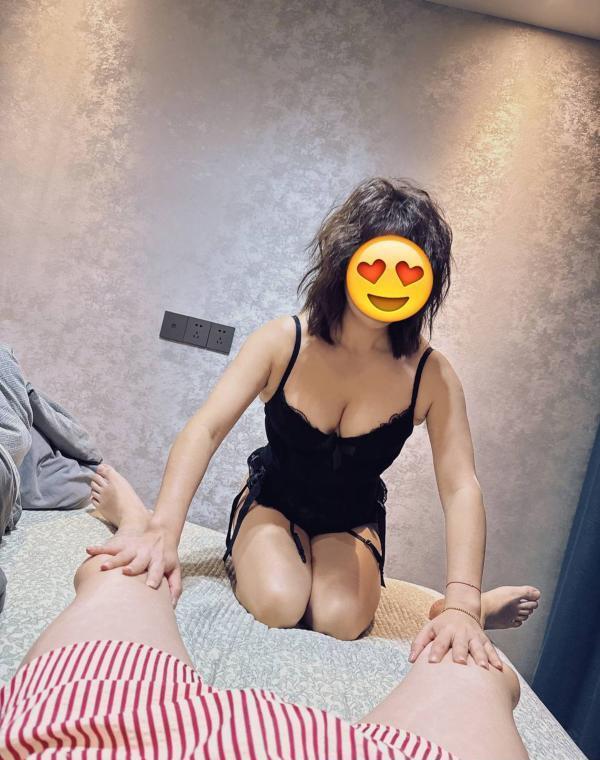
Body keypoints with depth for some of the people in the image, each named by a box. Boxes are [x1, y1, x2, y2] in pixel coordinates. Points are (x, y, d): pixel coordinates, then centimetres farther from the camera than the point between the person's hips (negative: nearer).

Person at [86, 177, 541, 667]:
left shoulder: (430, 374, -22)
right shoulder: (283, 341, -22)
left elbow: (461, 489, -27)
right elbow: (205, 430, -30)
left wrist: (461, 605, -40)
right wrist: (163, 533, -44)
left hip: (353, 521, 1)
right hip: (273, 499, 0)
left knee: (339, 619, -26)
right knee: (278, 605, -27)